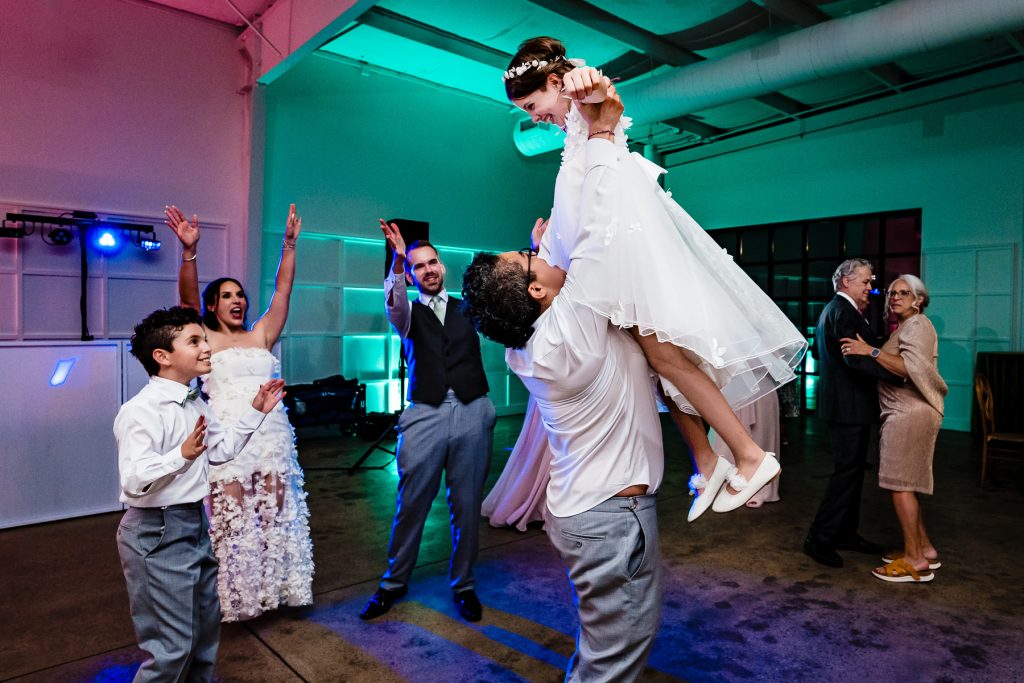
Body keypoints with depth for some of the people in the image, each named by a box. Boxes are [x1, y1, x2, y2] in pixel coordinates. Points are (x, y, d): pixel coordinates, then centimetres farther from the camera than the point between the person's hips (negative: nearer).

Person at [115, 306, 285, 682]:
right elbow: (133, 479, -29)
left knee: (206, 626, 23)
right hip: (157, 533, -9)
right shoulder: (141, 410, -22)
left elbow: (221, 450, 15)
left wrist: (254, 412, 9)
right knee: (173, 646, 0)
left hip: (195, 524, 9)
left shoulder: (196, 403, 7)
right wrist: (182, 455, -43)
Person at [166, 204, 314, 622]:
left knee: (278, 516, 10)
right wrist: (189, 250, -25)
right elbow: (188, 297, -11)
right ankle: (238, 596, 21)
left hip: (273, 435, 3)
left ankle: (276, 586, 26)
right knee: (232, 522, 4)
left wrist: (289, 245, -1)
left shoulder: (261, 335, 12)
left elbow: (283, 289, 6)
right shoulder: (206, 340, 5)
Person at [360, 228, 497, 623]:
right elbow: (393, 302, -13)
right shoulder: (409, 314, 10)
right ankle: (395, 582, 26)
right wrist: (398, 258, -30)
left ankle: (463, 584, 27)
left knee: (467, 506, 8)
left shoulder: (467, 308, 14)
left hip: (472, 413, 1)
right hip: (426, 415, -1)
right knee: (410, 505, 5)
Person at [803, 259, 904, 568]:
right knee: (848, 470, -5)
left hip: (846, 404, 11)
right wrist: (902, 376, -26)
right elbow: (856, 358, -27)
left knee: (852, 470, 16)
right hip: (849, 406, -11)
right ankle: (819, 538, 3)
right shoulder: (843, 311, -17)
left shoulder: (833, 309, 17)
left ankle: (846, 533, 26)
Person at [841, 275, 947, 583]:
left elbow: (910, 369, -23)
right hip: (902, 413, 10)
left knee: (899, 483, -6)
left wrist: (871, 351, -25)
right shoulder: (902, 327, 19)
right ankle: (925, 549, 23)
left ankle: (915, 561, 1)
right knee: (903, 483, 14)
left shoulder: (917, 325, -9)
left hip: (911, 414, -10)